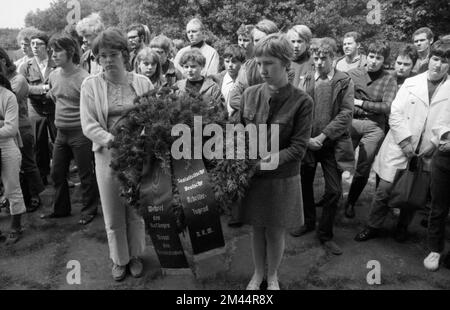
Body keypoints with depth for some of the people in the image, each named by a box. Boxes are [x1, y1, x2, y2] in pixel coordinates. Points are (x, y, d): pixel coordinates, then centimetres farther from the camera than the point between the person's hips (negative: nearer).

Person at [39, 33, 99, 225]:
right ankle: (60, 209, 33)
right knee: (57, 173, 15)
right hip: (61, 132, 7)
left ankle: (89, 211, 21)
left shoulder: (83, 78, -17)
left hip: (80, 132, -7)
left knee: (86, 175, 4)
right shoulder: (53, 76, 7)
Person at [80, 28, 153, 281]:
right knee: (113, 213, 12)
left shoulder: (143, 83, 1)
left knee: (137, 210, 12)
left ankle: (136, 255, 34)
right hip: (108, 155, 0)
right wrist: (113, 140, -19)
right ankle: (119, 259, 33)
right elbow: (88, 125, -6)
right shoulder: (91, 85, -1)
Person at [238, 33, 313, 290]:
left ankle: (272, 276, 40)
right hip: (251, 177, 3)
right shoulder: (250, 94, -2)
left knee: (275, 232, 13)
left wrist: (268, 160, -25)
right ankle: (258, 273, 42)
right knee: (257, 229, 17)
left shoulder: (302, 102, -12)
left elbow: (298, 148, -14)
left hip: (282, 179, -2)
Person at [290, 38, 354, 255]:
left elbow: (346, 114, -9)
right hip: (307, 142, 2)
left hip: (333, 143, -2)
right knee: (305, 185, 14)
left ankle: (325, 233, 18)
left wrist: (323, 135, -16)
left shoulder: (344, 82, -1)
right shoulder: (305, 81, 5)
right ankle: (308, 222, 37)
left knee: (334, 191, 0)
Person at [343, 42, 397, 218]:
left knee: (363, 169, 6)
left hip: (374, 127, 0)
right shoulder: (353, 74, 4)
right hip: (351, 123, 0)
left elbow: (387, 107, -8)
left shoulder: (389, 80, 1)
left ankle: (351, 203, 24)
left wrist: (361, 103, -8)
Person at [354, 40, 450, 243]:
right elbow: (395, 113, -2)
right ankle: (373, 227, 19)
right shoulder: (411, 83, 3)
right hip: (399, 148, 0)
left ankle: (402, 227, 35)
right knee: (384, 189, 1)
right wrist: (405, 141, -10)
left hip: (426, 154, 1)